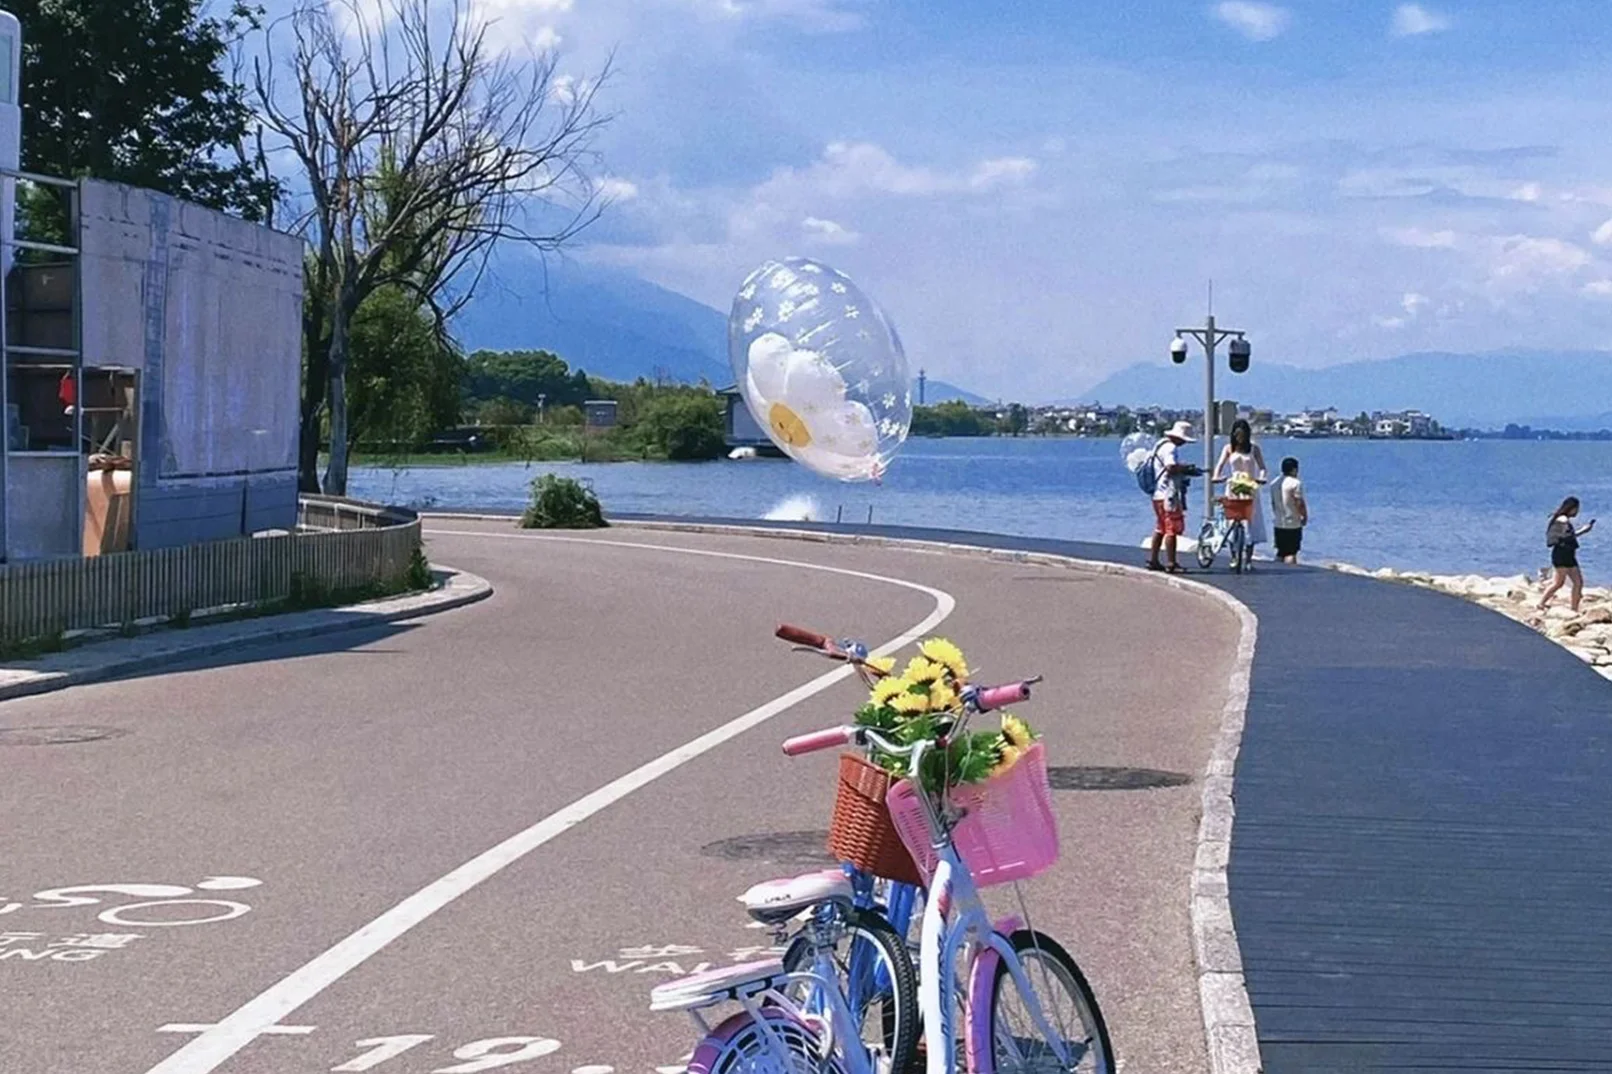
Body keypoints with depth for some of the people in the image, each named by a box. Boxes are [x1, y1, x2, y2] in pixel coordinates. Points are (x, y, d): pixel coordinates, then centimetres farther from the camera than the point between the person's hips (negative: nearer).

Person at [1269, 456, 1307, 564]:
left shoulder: (1274, 483, 10)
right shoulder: (1296, 483, -14)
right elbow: (1300, 503, -16)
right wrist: (1305, 517, -2)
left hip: (1278, 524, 7)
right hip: (1292, 524, -7)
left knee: (1280, 552, 15)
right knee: (1291, 553, -7)